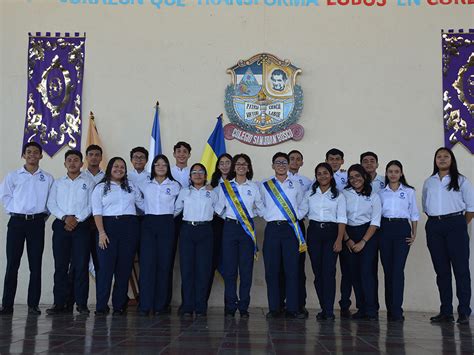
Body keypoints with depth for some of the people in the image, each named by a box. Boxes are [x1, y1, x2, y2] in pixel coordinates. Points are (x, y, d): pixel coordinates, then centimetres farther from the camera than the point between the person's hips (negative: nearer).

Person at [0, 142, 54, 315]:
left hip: (37, 223, 0)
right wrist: (14, 210, 1)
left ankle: (33, 304, 7)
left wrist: (44, 215, 2)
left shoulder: (47, 178, 7)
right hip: (17, 221, 0)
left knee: (35, 265, 1)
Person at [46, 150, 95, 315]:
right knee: (60, 265, 1)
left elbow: (91, 205, 0)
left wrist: (77, 219, -11)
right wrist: (65, 217, -9)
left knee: (81, 265, -4)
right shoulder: (58, 182, 16)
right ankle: (59, 303, 6)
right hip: (61, 225, 2)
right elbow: (51, 204, 6)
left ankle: (82, 303, 0)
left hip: (81, 225, -2)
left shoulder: (89, 183, 9)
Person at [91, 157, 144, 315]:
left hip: (129, 227, 3)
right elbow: (97, 212, -1)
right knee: (105, 266, -7)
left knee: (124, 267, 2)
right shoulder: (100, 188, 8)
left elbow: (143, 204, 22)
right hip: (108, 226, -3)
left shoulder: (131, 187, 18)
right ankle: (101, 306, 0)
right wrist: (101, 232, -12)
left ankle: (119, 305, 10)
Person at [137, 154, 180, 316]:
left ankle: (160, 305, 6)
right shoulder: (145, 185, 10)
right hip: (148, 224, 1)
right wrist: (148, 211, 15)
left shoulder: (175, 186, 5)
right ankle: (145, 305, -5)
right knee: (147, 263, -7)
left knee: (164, 264, -1)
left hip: (166, 225, -1)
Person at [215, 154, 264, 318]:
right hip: (230, 227, 0)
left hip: (247, 229, 0)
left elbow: (261, 208, 13)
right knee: (229, 267, -1)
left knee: (246, 268, 0)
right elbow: (219, 208, 8)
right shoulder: (225, 186, 8)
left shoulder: (254, 187, 8)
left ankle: (243, 307, 8)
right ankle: (230, 306, 7)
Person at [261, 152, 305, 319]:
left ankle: (292, 308, 1)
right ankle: (274, 308, 6)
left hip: (291, 229, 0)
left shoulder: (296, 186, 13)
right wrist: (270, 217, 7)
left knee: (292, 269, -4)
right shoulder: (265, 186, 12)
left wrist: (295, 218, 5)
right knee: (271, 270, -1)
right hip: (272, 229, 0)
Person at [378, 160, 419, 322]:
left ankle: (396, 310, -10)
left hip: (402, 229, -2)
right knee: (387, 269, 3)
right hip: (384, 229, 2)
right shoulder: (381, 193, 12)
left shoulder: (409, 191, 8)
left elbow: (414, 214, 9)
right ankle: (390, 308, 11)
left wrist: (414, 233, 1)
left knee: (398, 269, -11)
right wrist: (375, 233, 3)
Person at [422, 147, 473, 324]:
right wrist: (435, 221, 9)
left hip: (455, 225, -4)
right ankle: (445, 311, 9)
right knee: (441, 269, 5)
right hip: (434, 226, 4)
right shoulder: (428, 182, 15)